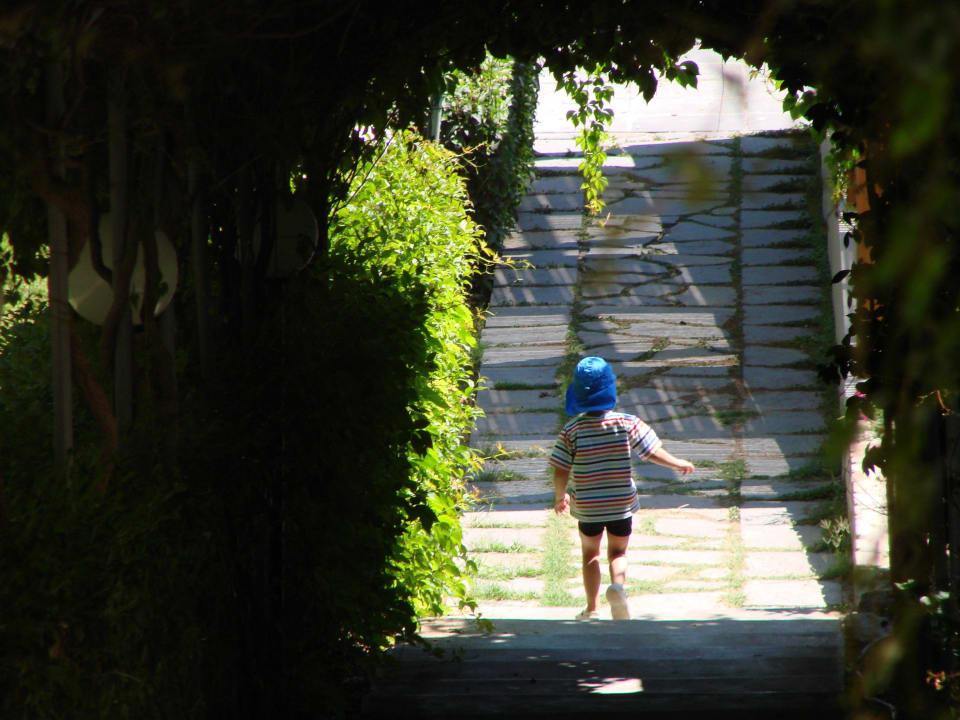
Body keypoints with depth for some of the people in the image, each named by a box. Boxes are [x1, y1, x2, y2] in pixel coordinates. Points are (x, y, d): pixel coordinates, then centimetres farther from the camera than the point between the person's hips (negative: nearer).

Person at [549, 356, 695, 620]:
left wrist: (560, 498, 8)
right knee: (618, 550, 15)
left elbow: (560, 472, -11)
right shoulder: (627, 423, -10)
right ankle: (617, 586, -15)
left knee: (590, 552, 19)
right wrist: (679, 464, 13)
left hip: (587, 506, 0)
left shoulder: (572, 430, -11)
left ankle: (592, 608, 17)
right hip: (621, 504, 0)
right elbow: (653, 452, -4)